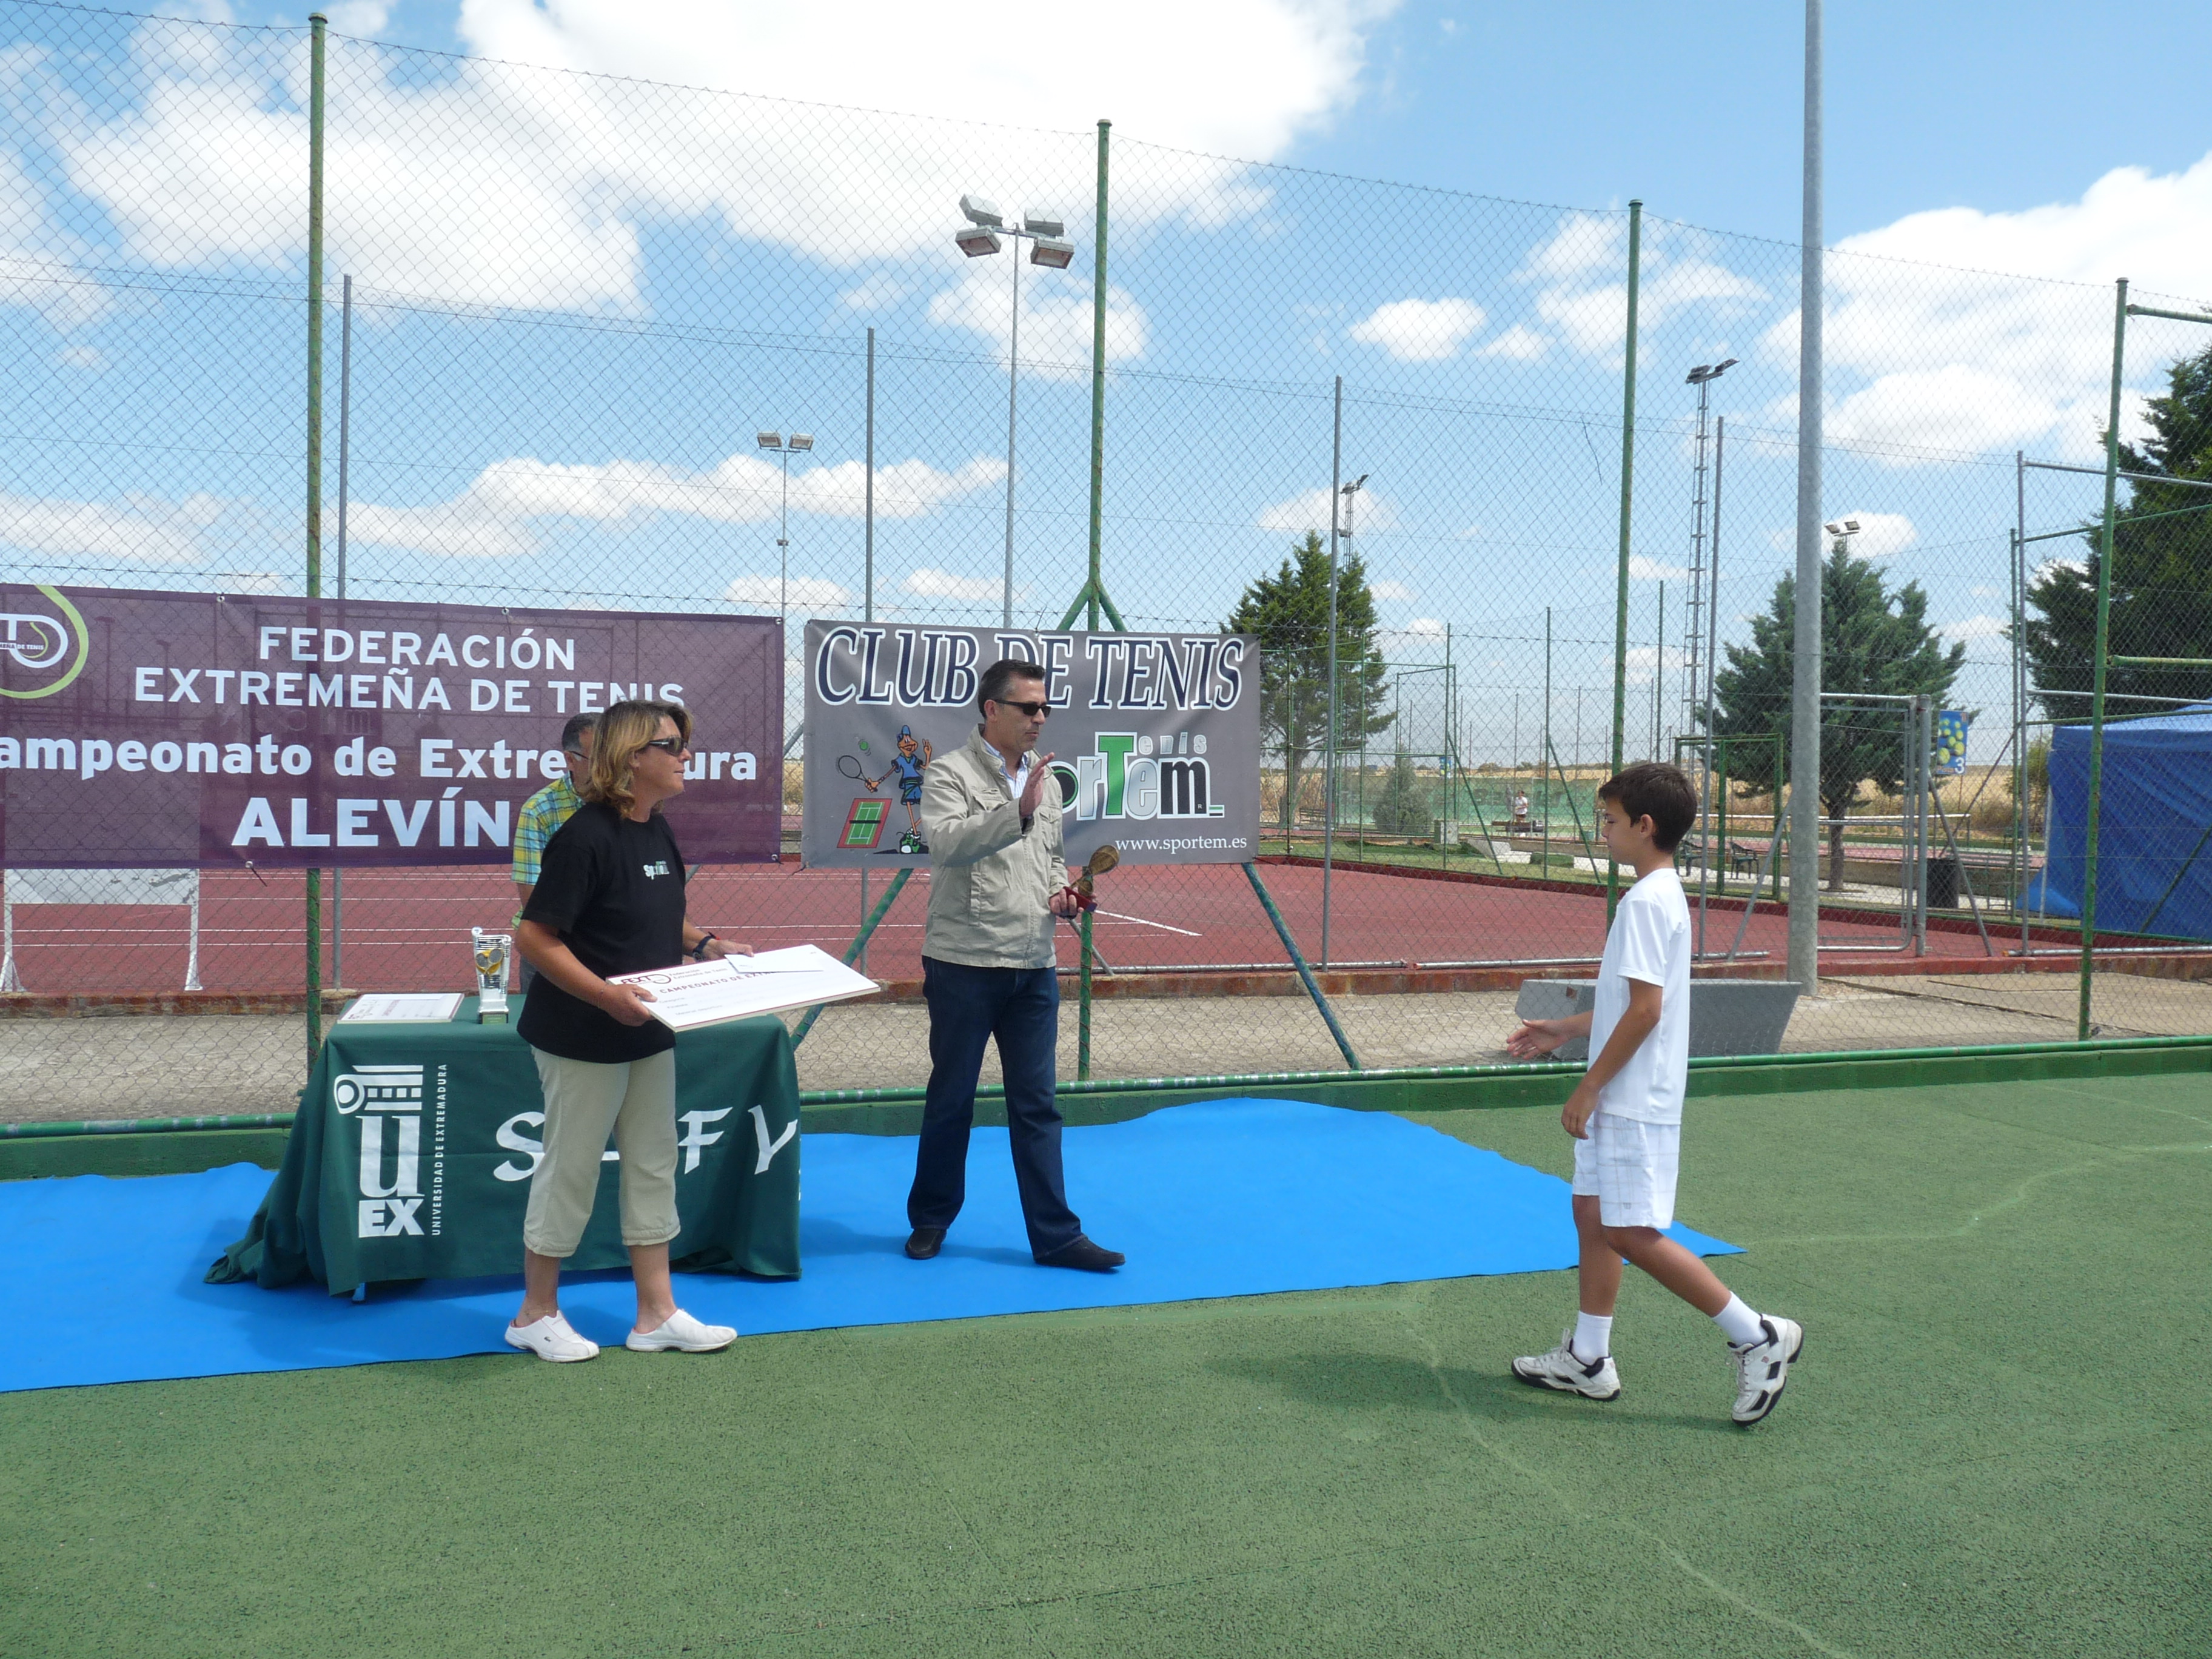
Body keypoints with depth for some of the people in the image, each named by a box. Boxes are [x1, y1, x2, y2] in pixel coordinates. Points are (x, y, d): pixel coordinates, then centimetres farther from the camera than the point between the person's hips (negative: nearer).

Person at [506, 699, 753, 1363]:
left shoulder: (658, 831, 7)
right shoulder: (586, 835, -20)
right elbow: (535, 936, -22)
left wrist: (704, 945, 5)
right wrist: (607, 996, -29)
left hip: (648, 1035, 9)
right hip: (583, 1038, -9)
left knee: (653, 1164, 13)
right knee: (571, 1168, 4)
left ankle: (656, 1313, 23)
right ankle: (536, 1313, 22)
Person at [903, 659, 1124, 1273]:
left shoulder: (1045, 777, 14)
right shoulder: (950, 773, -8)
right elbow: (947, 842, -26)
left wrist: (1061, 889, 5)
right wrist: (1017, 812, -36)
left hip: (1034, 967, 5)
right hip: (964, 964, -5)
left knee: (1036, 1105, 7)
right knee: (951, 1099, 7)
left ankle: (1056, 1235, 11)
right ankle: (930, 1220, 24)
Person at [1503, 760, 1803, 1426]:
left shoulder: (1647, 902, -18)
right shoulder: (1661, 895, 13)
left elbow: (1645, 1009, -23)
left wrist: (1589, 1087, -18)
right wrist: (1564, 1029, 21)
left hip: (1634, 1101, -10)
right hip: (1620, 1100, 10)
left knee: (1632, 1234, -6)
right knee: (1592, 1214, 13)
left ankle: (1758, 1337, 3)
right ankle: (1588, 1359, 22)